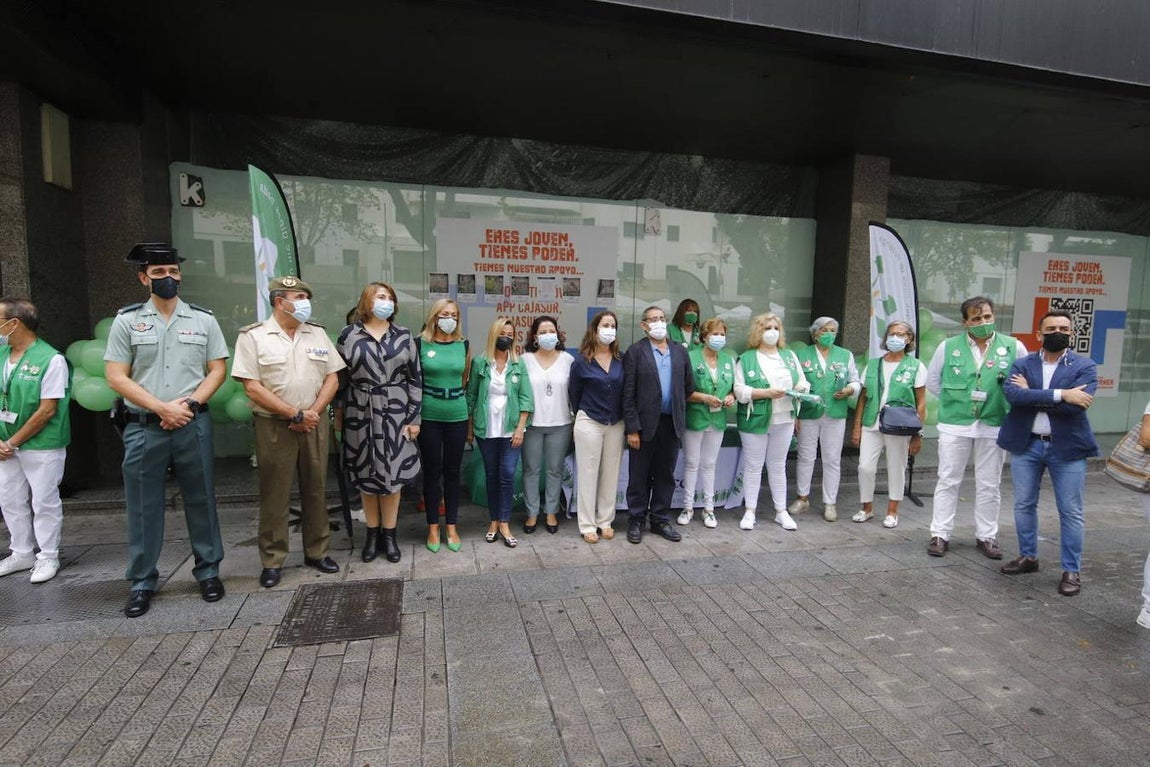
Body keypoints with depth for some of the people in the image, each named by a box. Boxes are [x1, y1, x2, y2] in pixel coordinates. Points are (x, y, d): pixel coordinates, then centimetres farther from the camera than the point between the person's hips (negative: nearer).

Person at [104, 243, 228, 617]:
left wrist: (188, 403, -9)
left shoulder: (203, 319, 6)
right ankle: (142, 582, 20)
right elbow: (116, 377, -1)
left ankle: (208, 571, 20)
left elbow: (217, 370, 4)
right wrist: (162, 407, -11)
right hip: (143, 428, 0)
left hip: (193, 426, 0)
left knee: (201, 500, 7)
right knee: (143, 507, 7)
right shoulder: (126, 320, 4)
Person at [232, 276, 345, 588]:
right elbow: (252, 387, -10)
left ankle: (317, 552, 23)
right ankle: (272, 560, 17)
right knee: (274, 494, 5)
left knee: (315, 489, 10)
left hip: (315, 423, 4)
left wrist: (313, 412, -7)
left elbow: (332, 378, 7)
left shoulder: (317, 334, 9)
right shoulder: (253, 336, -4)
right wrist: (295, 414, -13)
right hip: (274, 425, -3)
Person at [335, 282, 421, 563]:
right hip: (361, 414, 0)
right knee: (366, 476, 8)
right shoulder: (349, 335, 2)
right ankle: (372, 533, 23)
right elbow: (340, 376, 6)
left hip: (396, 414, 0)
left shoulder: (403, 336, 3)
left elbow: (415, 379, 2)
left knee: (392, 474, 4)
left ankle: (389, 534, 18)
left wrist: (414, 417, -3)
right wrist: (338, 413, 6)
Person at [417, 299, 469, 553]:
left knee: (453, 472, 9)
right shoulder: (420, 344, -3)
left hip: (457, 417, 2)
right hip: (428, 417, -2)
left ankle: (451, 526, 21)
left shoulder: (464, 345, 5)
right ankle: (433, 527, 20)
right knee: (432, 472, 6)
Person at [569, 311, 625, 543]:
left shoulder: (621, 360, 0)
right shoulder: (581, 362, -6)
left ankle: (605, 521, 23)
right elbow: (574, 394, 5)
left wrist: (625, 420, 6)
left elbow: (626, 391, 6)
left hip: (616, 424, 3)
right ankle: (587, 525, 13)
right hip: (589, 423, -3)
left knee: (611, 473, 9)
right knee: (588, 474, 3)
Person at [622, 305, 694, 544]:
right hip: (645, 423, -4)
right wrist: (632, 429, -12)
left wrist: (679, 414, 9)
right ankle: (636, 521, 21)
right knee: (639, 476, 7)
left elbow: (688, 387, 14)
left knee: (665, 476, 13)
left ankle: (660, 520, 27)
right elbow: (628, 393, -9)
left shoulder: (680, 352, 9)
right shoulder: (635, 351, -5)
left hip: (671, 423, 4)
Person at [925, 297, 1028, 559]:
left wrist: (1007, 402, -1)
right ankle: (940, 534, 13)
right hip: (955, 425, 0)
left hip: (994, 426, 1)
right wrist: (953, 399, 5)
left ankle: (986, 536, 24)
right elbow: (932, 380, 10)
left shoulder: (1014, 347, 0)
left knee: (989, 485, 11)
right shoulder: (948, 347, 0)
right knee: (948, 481, 5)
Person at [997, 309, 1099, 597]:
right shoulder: (1022, 364, 3)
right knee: (1024, 505, 13)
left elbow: (1076, 405, -18)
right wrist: (1060, 394, -21)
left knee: (1070, 512, 5)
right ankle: (1028, 557, 29)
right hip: (1026, 445, 2)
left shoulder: (1085, 366, -1)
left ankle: (1071, 570, 18)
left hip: (1067, 447, -2)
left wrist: (1031, 395, -13)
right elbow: (1012, 395, -16)